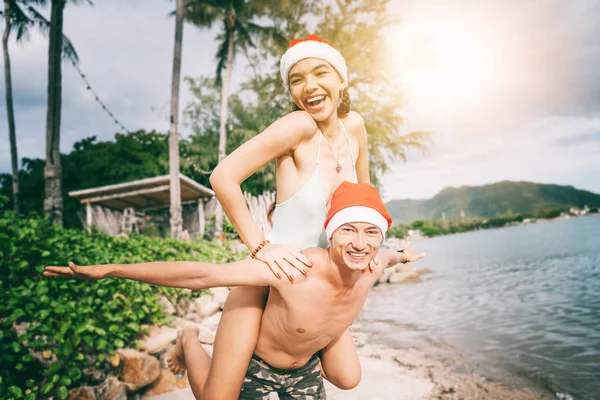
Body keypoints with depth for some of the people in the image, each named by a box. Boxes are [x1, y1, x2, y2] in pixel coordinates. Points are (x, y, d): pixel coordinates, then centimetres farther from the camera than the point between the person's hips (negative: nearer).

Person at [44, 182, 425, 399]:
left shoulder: (371, 267, -23)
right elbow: (201, 275, -40)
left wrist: (401, 256, 29)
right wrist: (110, 270, -40)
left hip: (305, 369, 5)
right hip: (255, 364, -4)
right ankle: (190, 341, 34)